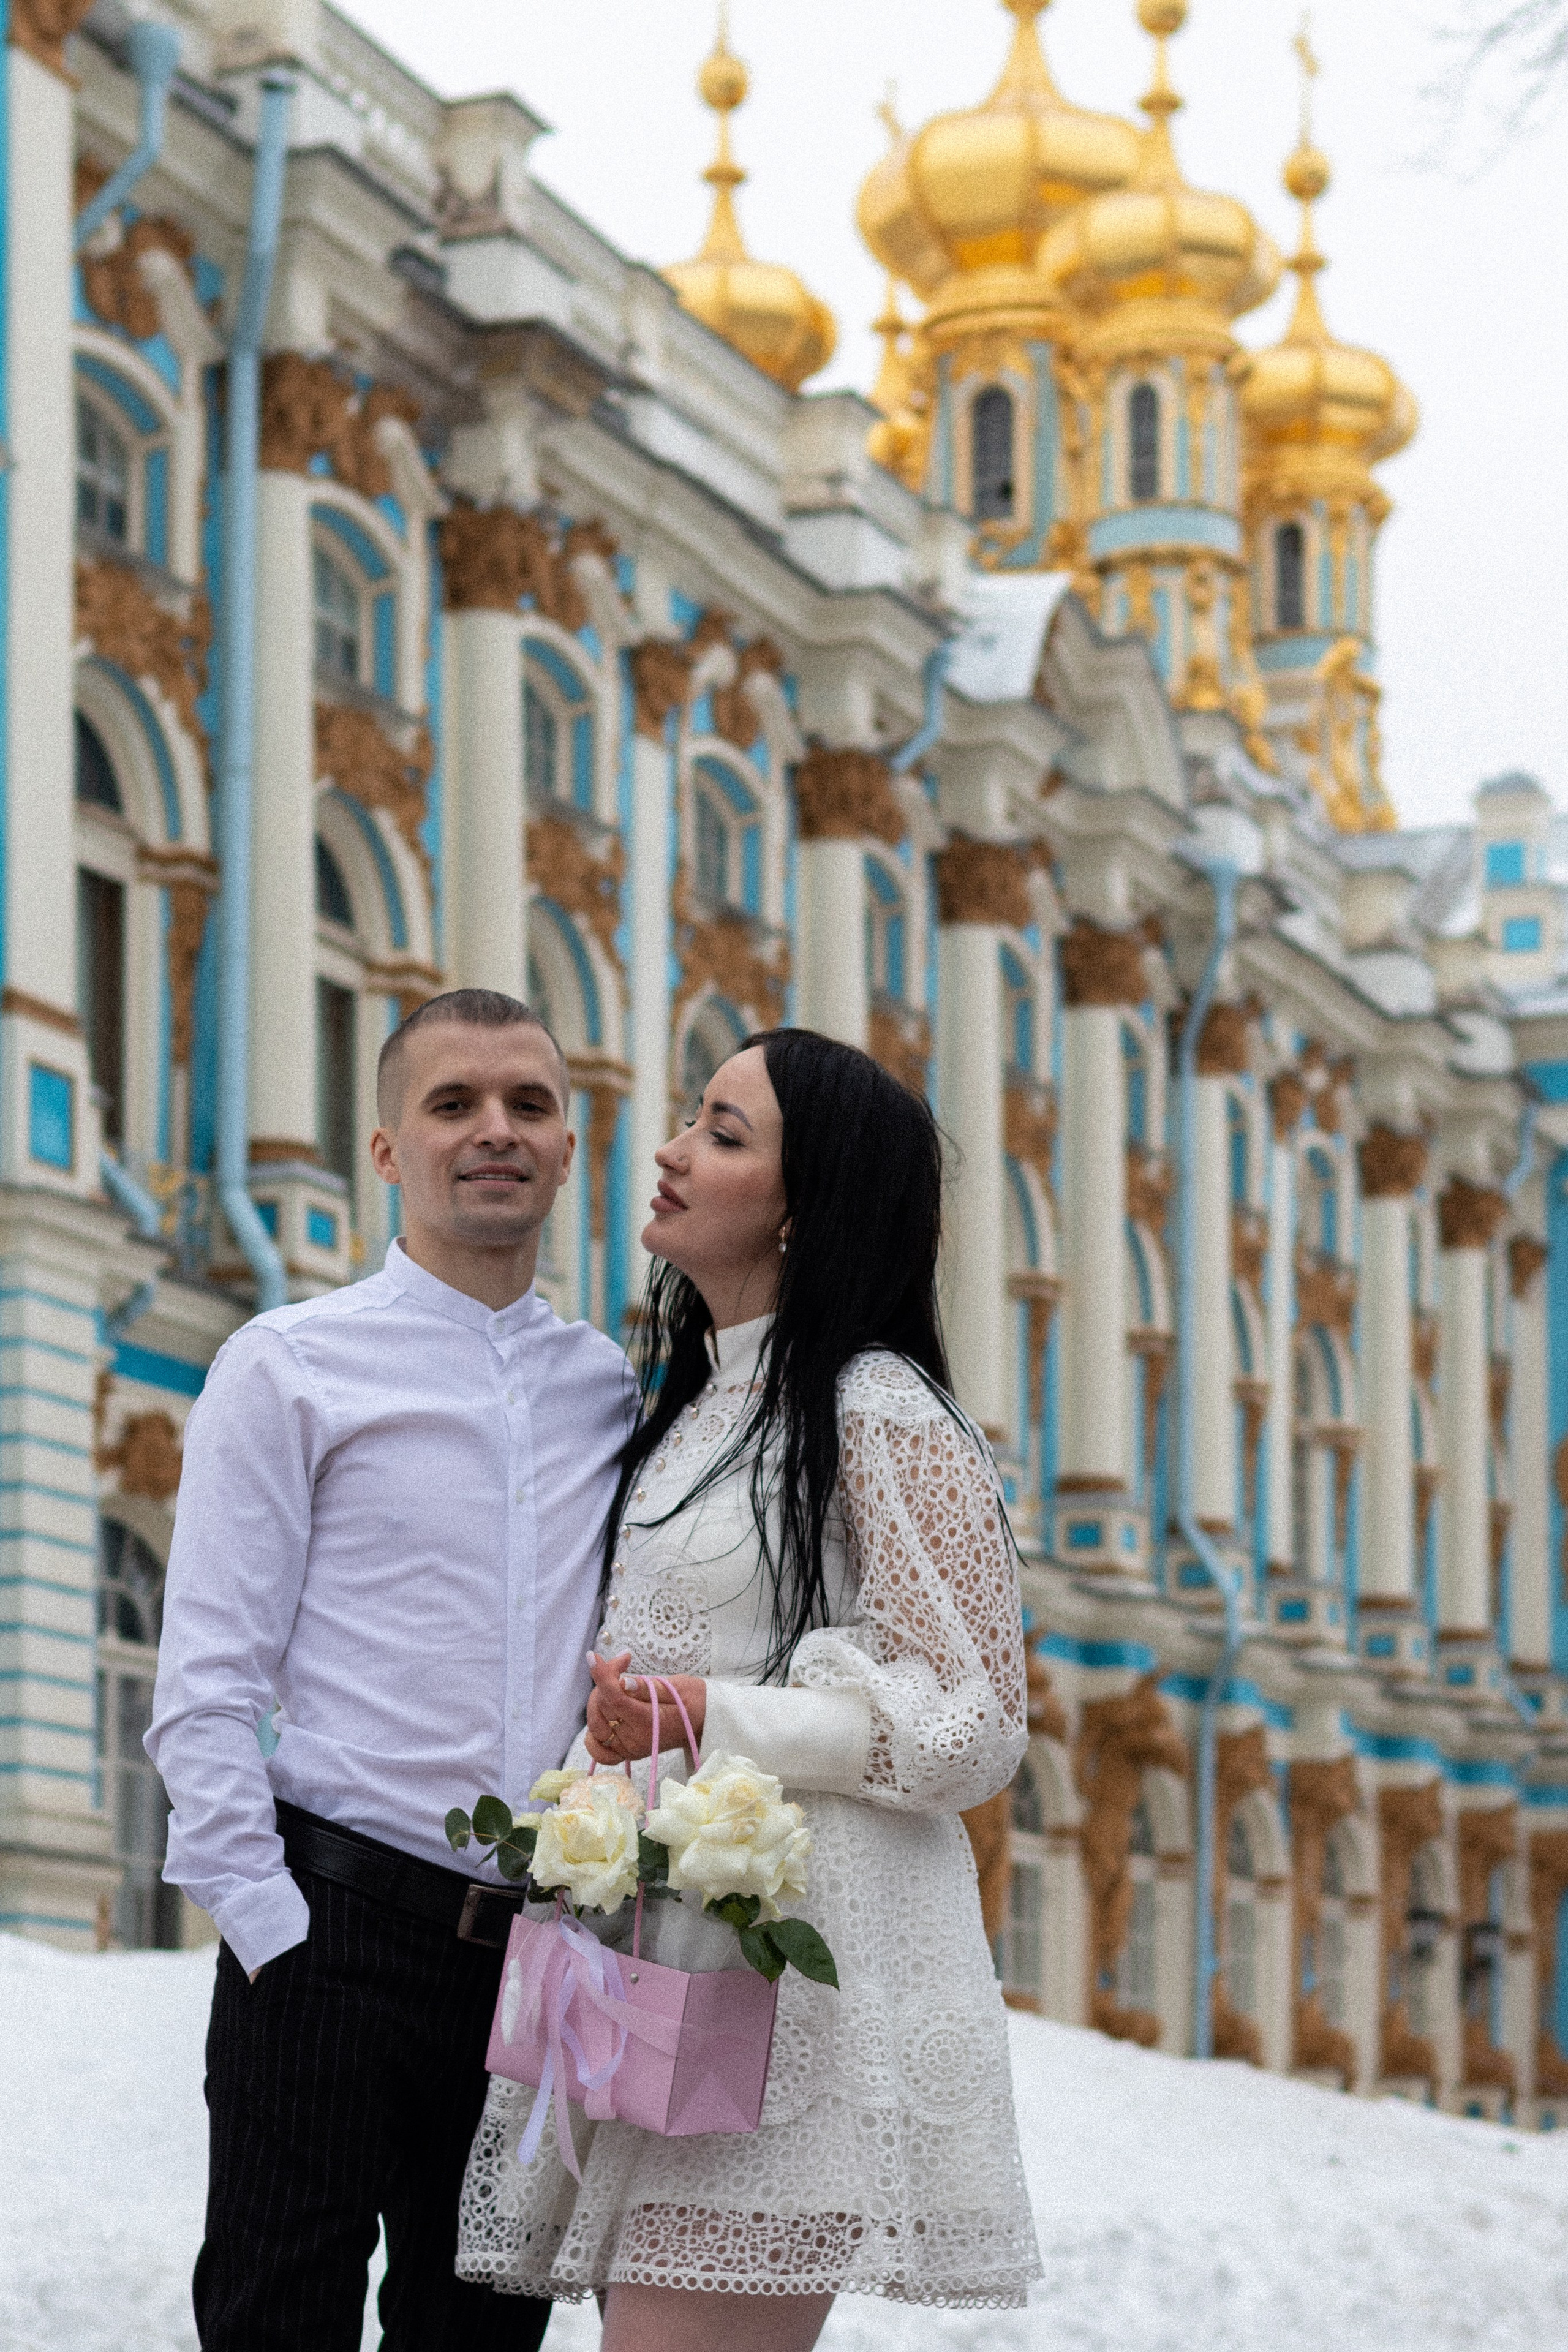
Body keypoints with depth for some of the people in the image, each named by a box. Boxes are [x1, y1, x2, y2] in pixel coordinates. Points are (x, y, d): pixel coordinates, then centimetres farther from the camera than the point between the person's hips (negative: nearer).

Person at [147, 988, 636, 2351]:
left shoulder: (614, 1393, 13)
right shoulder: (291, 1368, 1)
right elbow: (205, 1689, -4)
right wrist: (270, 1924, -11)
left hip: (541, 1945, 4)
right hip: (339, 1929, -4)